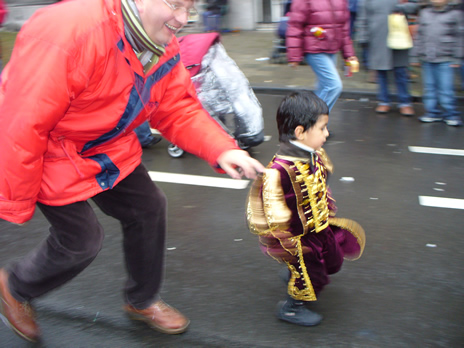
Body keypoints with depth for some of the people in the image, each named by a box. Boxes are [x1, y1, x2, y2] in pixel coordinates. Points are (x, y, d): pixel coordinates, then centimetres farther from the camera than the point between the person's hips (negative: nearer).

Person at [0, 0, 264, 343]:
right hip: (47, 152, -7)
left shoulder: (164, 47, -9)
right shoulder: (68, 29, -35)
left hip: (107, 147, 8)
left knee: (148, 208, 7)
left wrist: (222, 150, -24)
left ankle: (143, 301, 32)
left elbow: (180, 111, -4)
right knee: (81, 239, -5)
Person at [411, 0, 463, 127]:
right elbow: (419, 36, 18)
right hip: (427, 59, 4)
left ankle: (451, 115, 6)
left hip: (445, 60, -4)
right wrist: (416, 56, 14)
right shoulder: (424, 13, 14)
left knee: (446, 88, -6)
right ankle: (433, 113, 17)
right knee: (429, 88, 6)